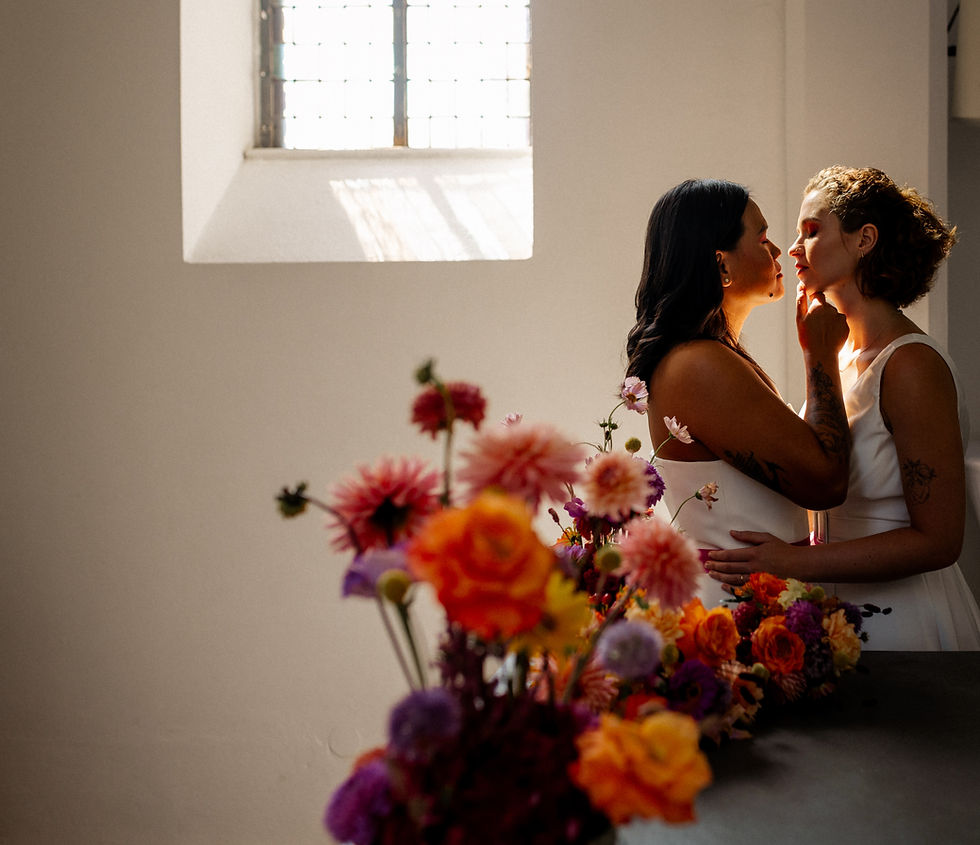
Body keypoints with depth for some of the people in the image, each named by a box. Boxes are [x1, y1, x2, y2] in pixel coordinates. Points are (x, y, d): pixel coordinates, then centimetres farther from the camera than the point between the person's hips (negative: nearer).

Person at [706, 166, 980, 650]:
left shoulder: (912, 365, -19)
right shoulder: (844, 358, 7)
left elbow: (937, 540, -21)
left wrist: (795, 563, -25)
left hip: (901, 622, -7)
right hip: (841, 608, 7)